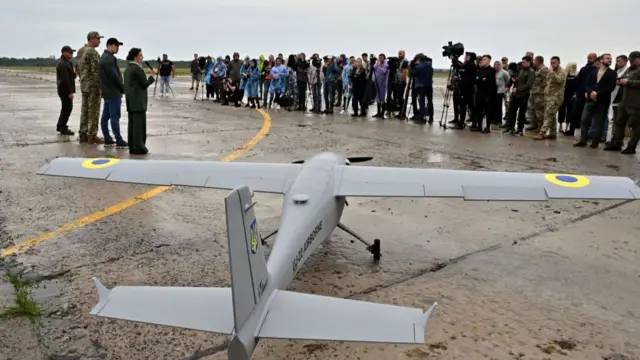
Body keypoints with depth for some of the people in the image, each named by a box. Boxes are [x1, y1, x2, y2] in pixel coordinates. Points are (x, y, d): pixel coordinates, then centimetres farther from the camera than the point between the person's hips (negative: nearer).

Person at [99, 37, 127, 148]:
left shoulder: (105, 57, 17)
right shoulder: (109, 58, -16)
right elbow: (114, 76, -20)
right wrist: (123, 88, -10)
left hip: (107, 92, 10)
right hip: (113, 92, -10)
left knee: (105, 116, 10)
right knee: (115, 117, -8)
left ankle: (107, 139, 16)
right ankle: (119, 141, -6)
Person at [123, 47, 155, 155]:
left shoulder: (127, 69, 15)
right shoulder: (137, 69, -13)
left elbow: (126, 85, 17)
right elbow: (145, 84, -13)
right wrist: (152, 76, 0)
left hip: (130, 102, 9)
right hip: (138, 102, -9)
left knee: (132, 124, 10)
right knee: (139, 124, -5)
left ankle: (132, 147, 13)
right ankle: (138, 148, -3)